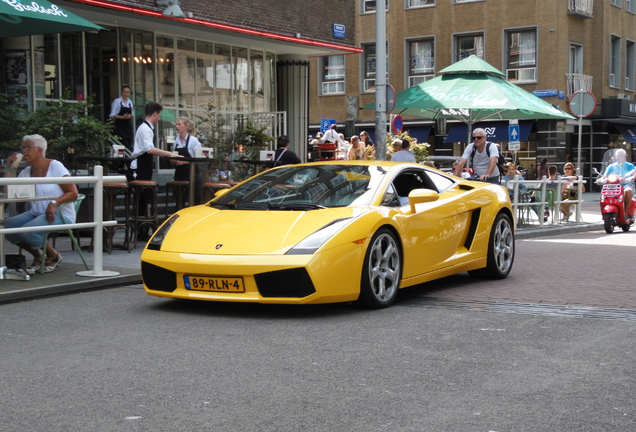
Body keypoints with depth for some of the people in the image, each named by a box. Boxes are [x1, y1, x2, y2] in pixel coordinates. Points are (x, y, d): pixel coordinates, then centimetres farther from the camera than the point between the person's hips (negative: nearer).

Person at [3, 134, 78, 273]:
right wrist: (9, 168, 0)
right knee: (6, 226, -15)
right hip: (35, 213, 7)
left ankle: (54, 256, -3)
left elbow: (73, 193, -12)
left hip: (60, 214, -7)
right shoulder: (26, 172, 10)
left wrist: (54, 203, -28)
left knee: (27, 230, -31)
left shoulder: (55, 166, -8)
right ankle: (37, 255, 7)